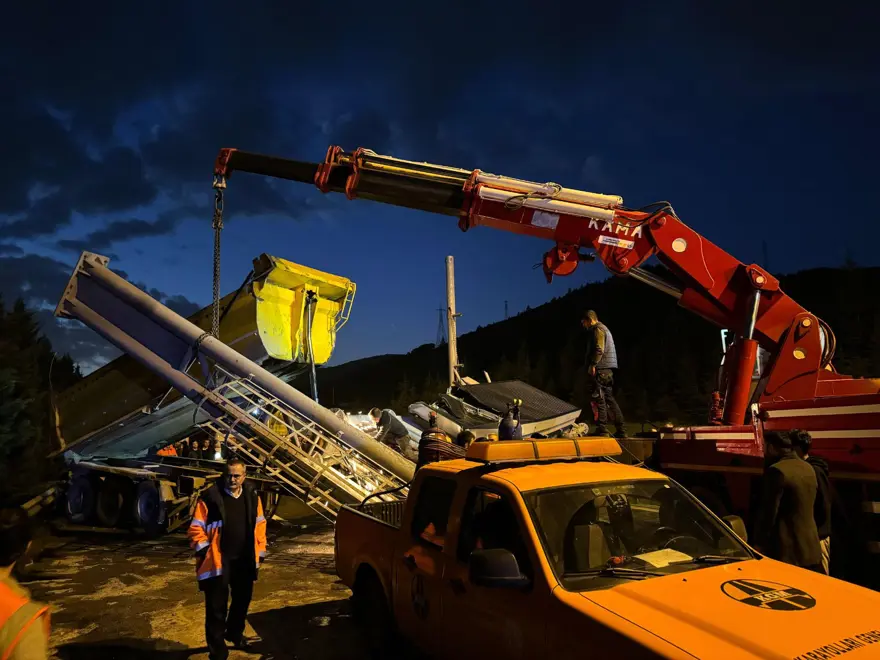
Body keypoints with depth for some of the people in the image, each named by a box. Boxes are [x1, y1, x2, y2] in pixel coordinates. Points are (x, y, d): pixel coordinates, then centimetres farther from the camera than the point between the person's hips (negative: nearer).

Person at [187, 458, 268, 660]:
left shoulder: (252, 497, 4)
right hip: (218, 561, -5)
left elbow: (260, 526, 10)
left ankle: (234, 632, 45)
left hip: (244, 561, 5)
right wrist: (204, 550, -14)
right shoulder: (210, 497, -11)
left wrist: (259, 553, 8)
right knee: (217, 607, 2)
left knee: (242, 600, 21)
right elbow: (196, 528, -7)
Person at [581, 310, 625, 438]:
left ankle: (602, 428, -9)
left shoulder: (598, 329, -6)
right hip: (608, 370, 10)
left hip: (601, 369, -10)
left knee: (599, 398, -9)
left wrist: (592, 365, -19)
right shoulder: (604, 329, 26)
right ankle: (620, 430, 11)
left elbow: (599, 349, -18)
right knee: (609, 398, 10)